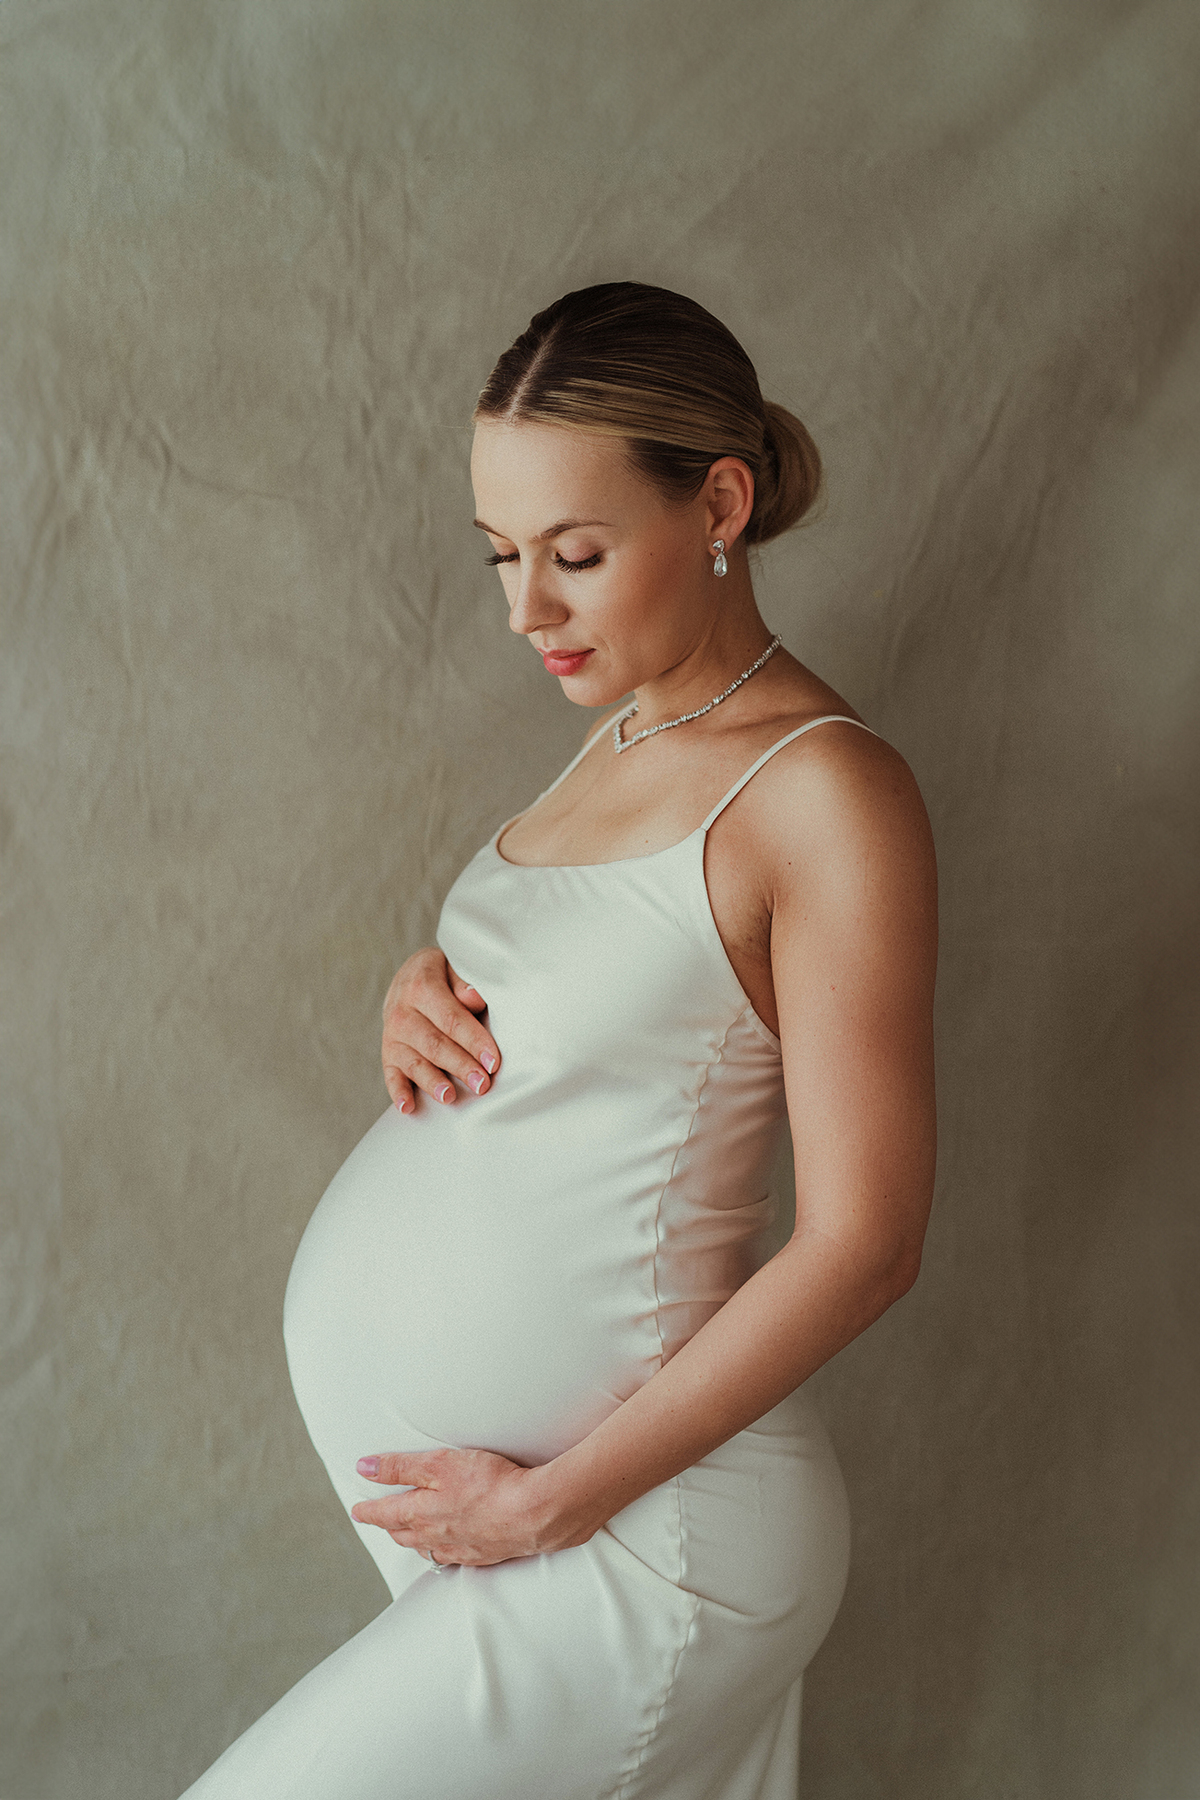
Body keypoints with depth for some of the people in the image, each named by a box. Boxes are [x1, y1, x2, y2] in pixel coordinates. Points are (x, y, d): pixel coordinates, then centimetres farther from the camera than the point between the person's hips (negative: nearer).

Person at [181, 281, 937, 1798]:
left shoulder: (826, 792, -17)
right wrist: (427, 989, 0)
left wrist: (551, 1502, -16)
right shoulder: (625, 738, 8)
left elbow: (862, 1243, -18)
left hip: (636, 1535, -7)